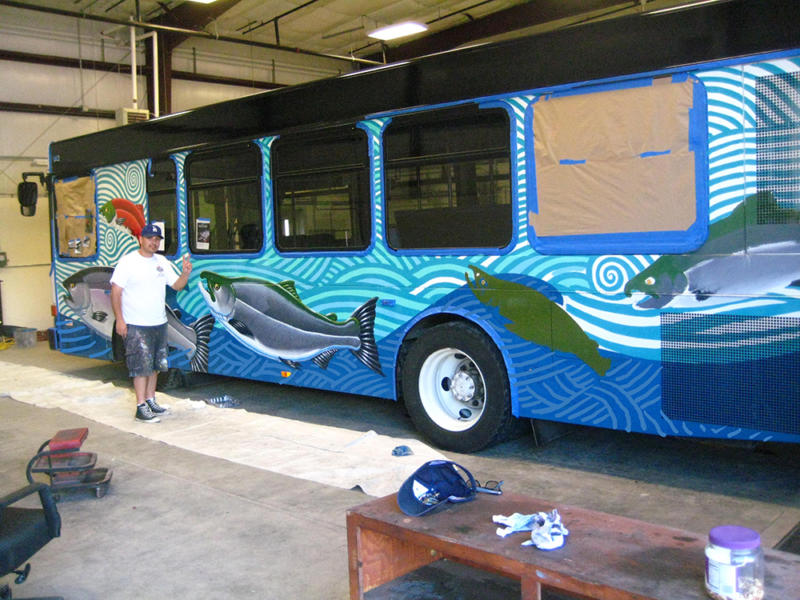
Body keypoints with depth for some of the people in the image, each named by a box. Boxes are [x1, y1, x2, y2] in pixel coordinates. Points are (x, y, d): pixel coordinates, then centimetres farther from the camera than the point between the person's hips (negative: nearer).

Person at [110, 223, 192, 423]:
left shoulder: (162, 262, 10)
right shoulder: (128, 261, -8)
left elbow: (177, 286, 11)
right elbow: (115, 291, -9)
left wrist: (185, 273, -10)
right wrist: (119, 319, -15)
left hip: (159, 323, 7)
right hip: (136, 326, -6)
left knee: (154, 365, 14)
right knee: (141, 366, -7)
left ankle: (150, 400, 26)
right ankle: (141, 407, -2)